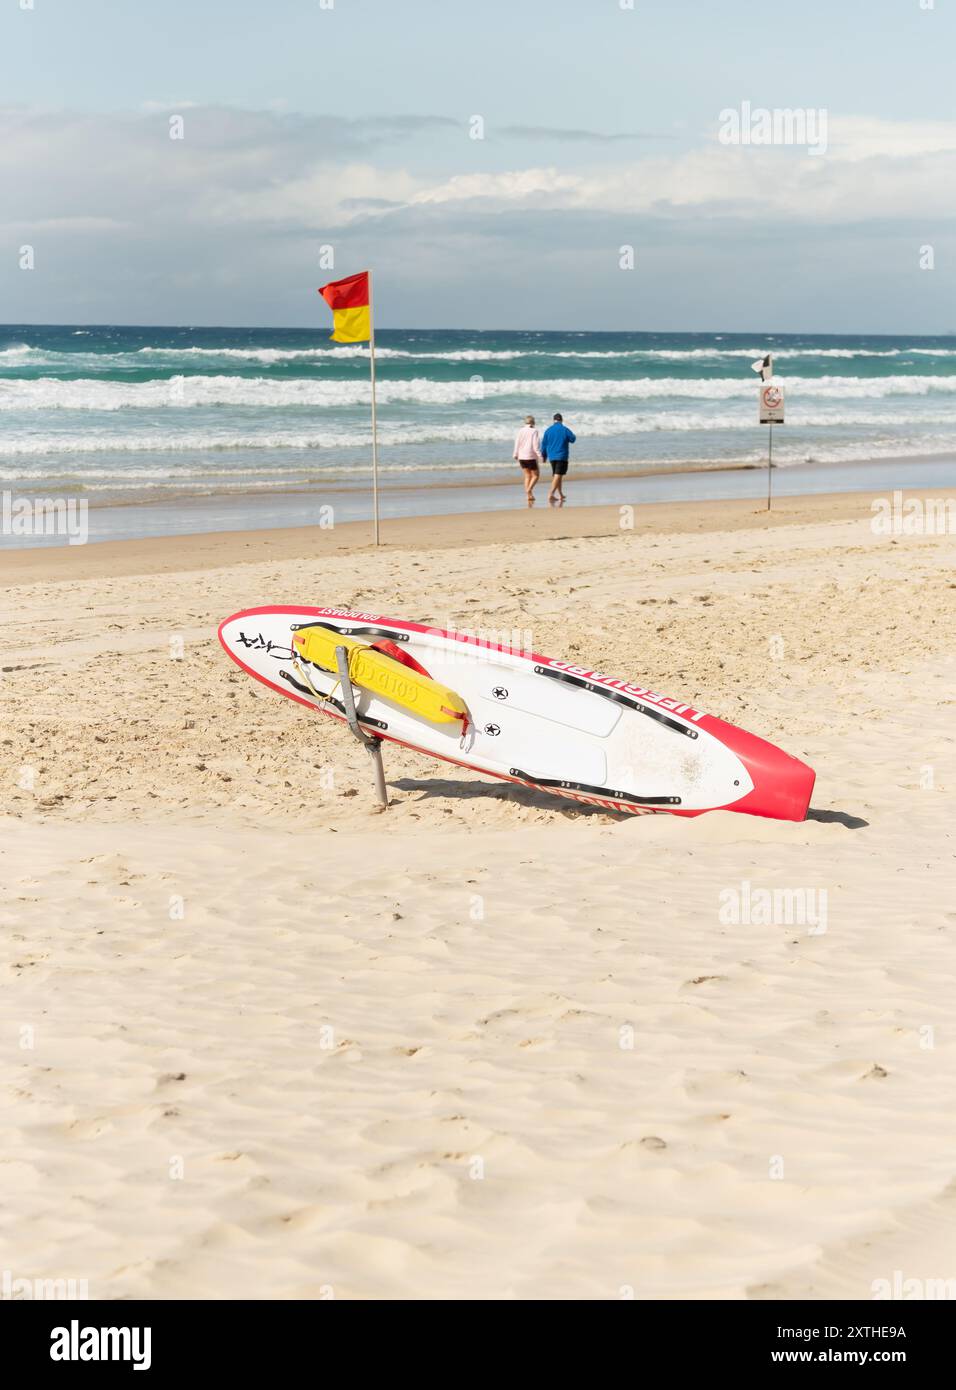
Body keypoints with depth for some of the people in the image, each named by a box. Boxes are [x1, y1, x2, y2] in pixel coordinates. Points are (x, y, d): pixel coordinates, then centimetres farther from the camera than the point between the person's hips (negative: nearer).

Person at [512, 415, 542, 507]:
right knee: (535, 475, 7)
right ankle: (529, 490, -16)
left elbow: (517, 443, 4)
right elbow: (535, 445, -14)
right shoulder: (534, 431, -10)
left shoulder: (520, 431, 3)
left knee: (527, 476, 13)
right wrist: (539, 455, -10)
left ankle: (529, 495, 7)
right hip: (531, 457, -5)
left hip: (521, 457, 5)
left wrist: (515, 455, 12)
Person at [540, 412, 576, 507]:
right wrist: (574, 436, 26)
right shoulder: (565, 429, -8)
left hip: (551, 457, 5)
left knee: (556, 475, 18)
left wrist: (544, 456, 18)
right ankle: (551, 494, -24)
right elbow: (572, 439, 3)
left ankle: (560, 494, 27)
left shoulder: (548, 430, 4)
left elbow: (543, 444, 7)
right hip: (561, 456, -5)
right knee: (558, 475, -10)